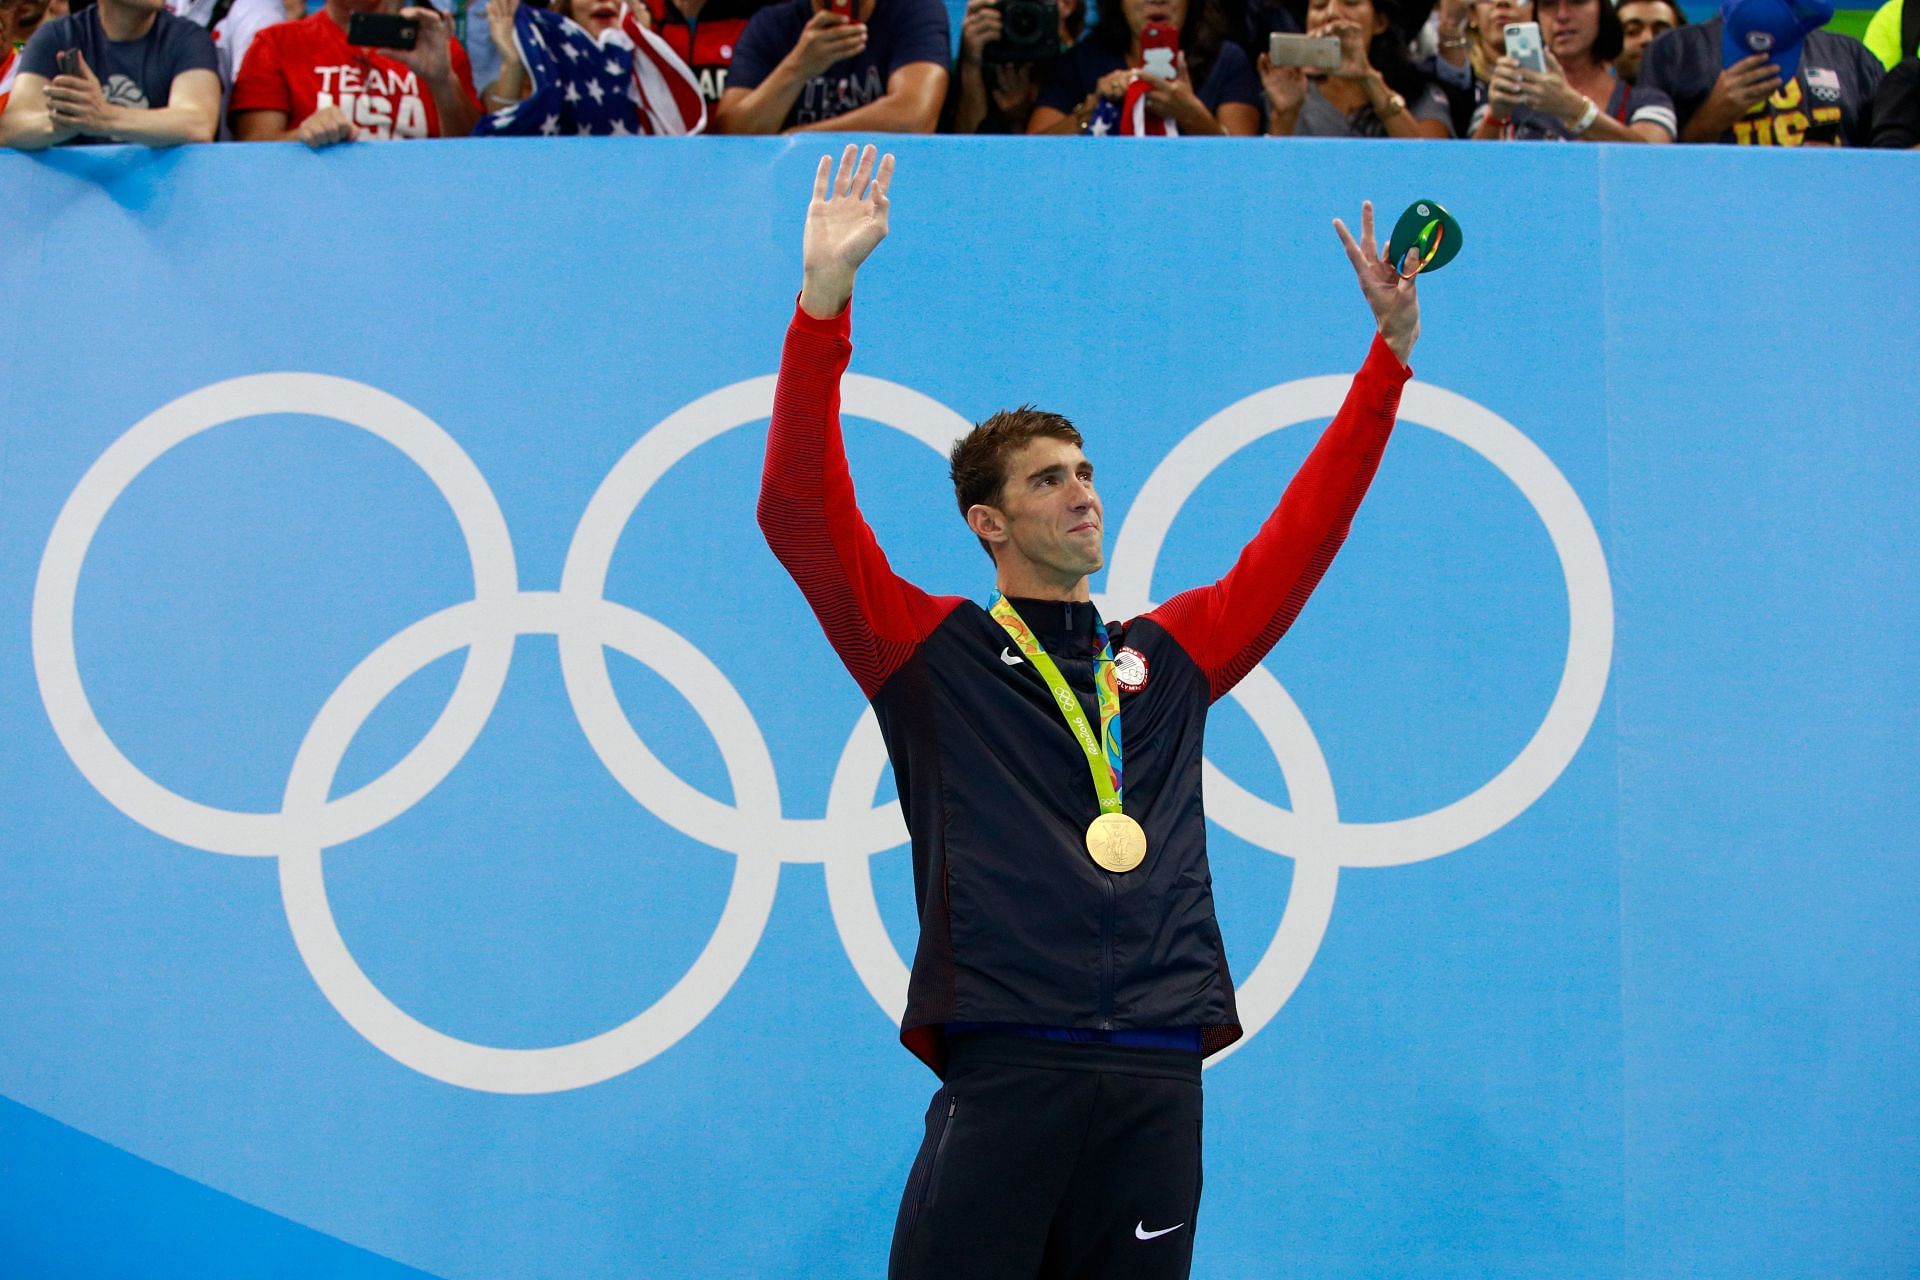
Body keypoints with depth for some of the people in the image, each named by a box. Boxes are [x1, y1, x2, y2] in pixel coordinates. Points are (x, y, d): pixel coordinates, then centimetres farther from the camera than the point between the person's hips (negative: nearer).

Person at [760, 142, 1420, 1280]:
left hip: (1158, 1075, 4)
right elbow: (800, 513, -1)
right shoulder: (934, 651, 9)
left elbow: (1303, 536, 21)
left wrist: (1391, 348, 17)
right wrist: (825, 299, -9)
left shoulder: (1169, 655, 20)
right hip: (1006, 1066, -4)